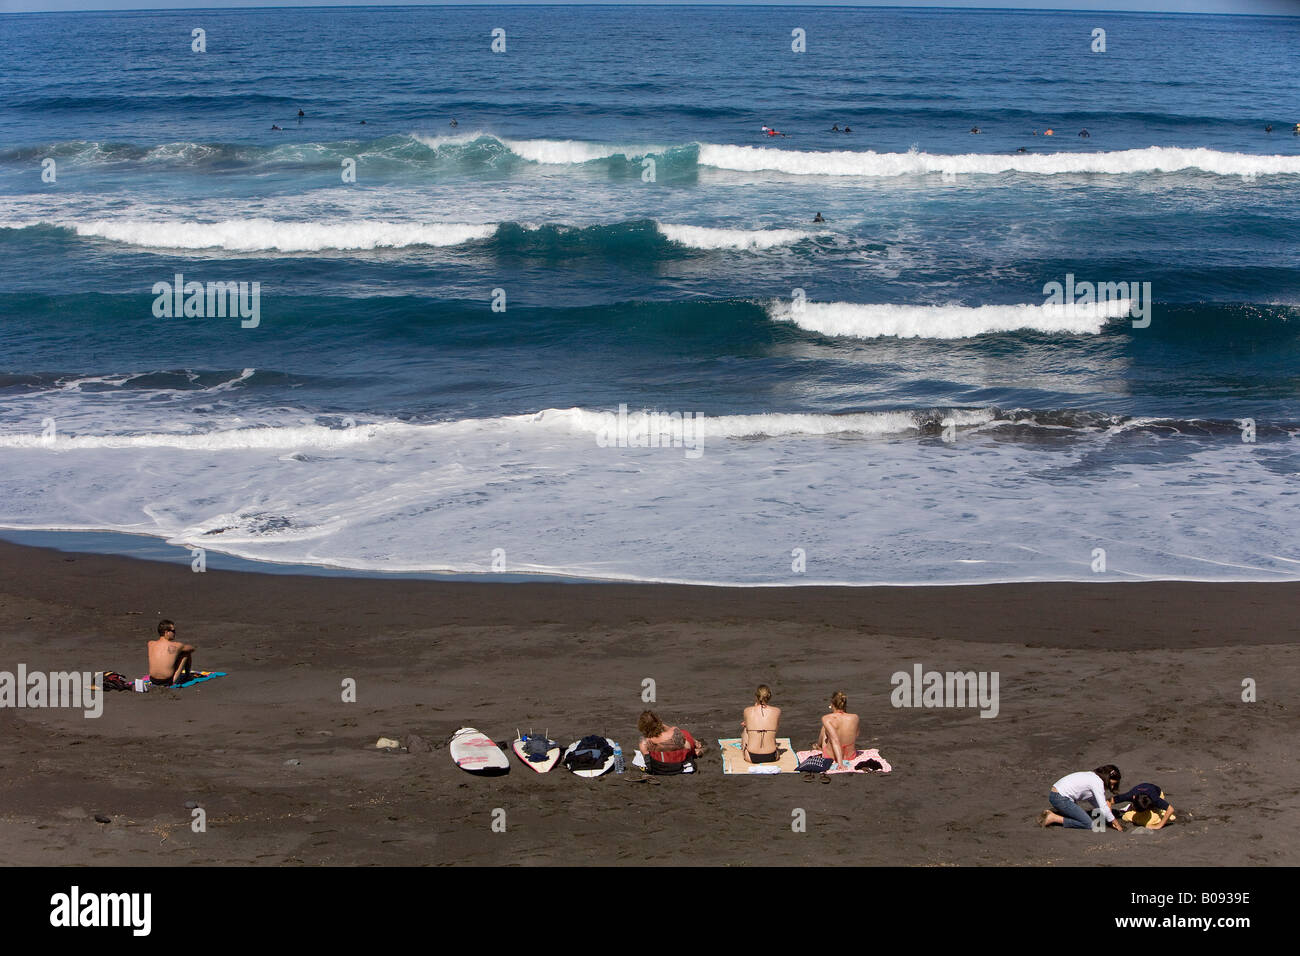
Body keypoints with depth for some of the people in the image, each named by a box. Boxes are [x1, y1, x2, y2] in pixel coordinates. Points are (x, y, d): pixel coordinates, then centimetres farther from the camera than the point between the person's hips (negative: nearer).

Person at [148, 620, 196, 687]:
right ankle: (187, 675, 33)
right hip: (170, 681, -4)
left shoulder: (151, 644, -2)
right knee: (187, 652, 11)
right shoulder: (176, 646, -10)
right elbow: (192, 649, 12)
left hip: (153, 680, 4)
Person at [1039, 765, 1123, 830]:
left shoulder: (1093, 776, 16)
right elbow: (1103, 808, -13)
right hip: (1060, 798, -10)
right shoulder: (1097, 782, -12)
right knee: (1088, 824, -8)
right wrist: (1116, 823, -2)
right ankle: (1053, 818, -10)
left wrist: (1112, 821, 18)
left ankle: (1051, 814, 11)